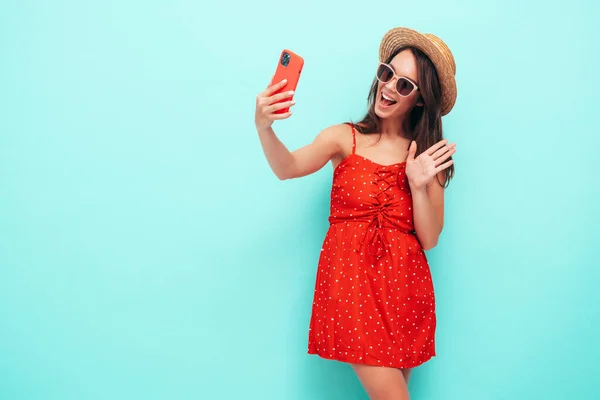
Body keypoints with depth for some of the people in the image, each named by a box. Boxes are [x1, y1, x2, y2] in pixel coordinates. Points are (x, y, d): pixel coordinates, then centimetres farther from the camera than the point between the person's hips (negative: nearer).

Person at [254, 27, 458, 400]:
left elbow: (429, 240, 2)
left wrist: (419, 186, -14)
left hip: (403, 286, 3)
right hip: (351, 282, -2)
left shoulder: (429, 156, 5)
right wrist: (264, 127, -37)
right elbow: (289, 168, -18)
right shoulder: (345, 138, 0)